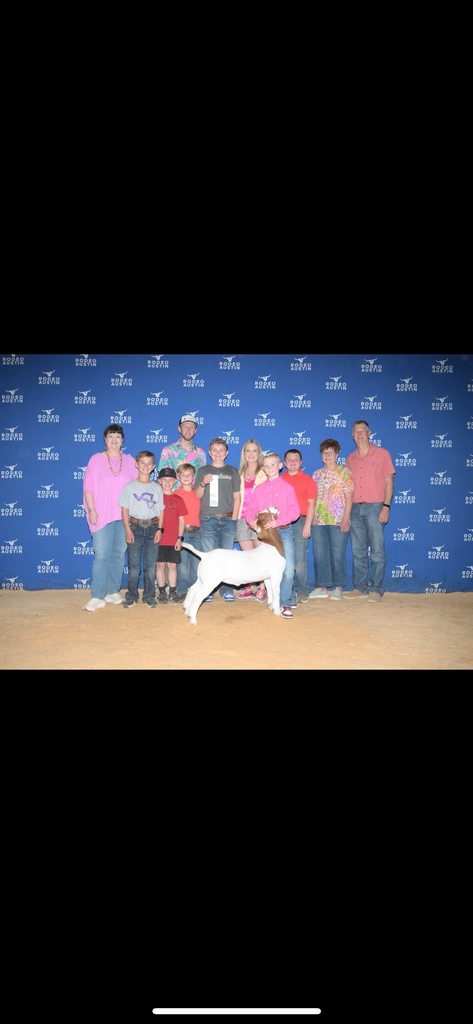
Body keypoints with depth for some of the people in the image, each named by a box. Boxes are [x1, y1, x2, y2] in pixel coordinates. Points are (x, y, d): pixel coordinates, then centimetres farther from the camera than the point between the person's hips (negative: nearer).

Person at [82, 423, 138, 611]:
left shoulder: (129, 460, 10)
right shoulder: (96, 459, 4)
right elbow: (88, 487, 0)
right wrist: (91, 510, -8)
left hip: (124, 515, 3)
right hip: (102, 515, -3)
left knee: (119, 554, 7)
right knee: (101, 555, -7)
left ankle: (113, 592, 17)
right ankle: (97, 596, -4)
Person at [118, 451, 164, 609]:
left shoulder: (157, 488, 8)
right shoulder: (129, 487, 3)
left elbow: (161, 510, 8)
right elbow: (125, 509, 1)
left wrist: (159, 529, -1)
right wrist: (127, 529, -7)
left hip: (152, 527, 2)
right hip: (135, 526, -1)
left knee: (151, 565, 3)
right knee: (134, 565, 0)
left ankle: (149, 596, 12)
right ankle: (132, 596, 10)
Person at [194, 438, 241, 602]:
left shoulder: (232, 472, 11)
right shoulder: (203, 471, 10)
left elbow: (236, 497, 9)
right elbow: (198, 496, 7)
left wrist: (234, 518, 0)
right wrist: (203, 483, -13)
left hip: (227, 519, 1)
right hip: (208, 519, 0)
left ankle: (226, 589, 8)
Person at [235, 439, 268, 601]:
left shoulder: (264, 473, 1)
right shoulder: (241, 474, 16)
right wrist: (236, 515, 8)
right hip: (242, 518, 4)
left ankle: (261, 587, 3)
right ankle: (249, 587, 12)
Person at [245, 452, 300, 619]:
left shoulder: (287, 487, 2)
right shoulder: (259, 489, 12)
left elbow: (295, 511, -8)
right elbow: (250, 509, 10)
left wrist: (277, 522, -20)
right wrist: (252, 520, -12)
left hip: (283, 531, -3)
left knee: (288, 568, -14)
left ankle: (285, 603, -5)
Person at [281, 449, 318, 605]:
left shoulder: (307, 480, 5)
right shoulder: (279, 480, 12)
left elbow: (311, 503, -1)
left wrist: (307, 525, -9)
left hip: (300, 522, -2)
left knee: (300, 559, -3)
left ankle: (301, 591, 6)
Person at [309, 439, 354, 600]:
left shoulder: (344, 472, 2)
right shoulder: (317, 474, 14)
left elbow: (349, 497, -3)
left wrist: (346, 518, -12)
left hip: (338, 520, -4)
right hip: (318, 520, 4)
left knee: (338, 554, -2)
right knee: (319, 554, 5)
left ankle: (338, 587, 9)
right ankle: (322, 586, 14)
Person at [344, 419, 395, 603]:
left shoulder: (382, 454, 3)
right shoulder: (350, 459, 15)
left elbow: (389, 481, -1)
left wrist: (386, 506, -10)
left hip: (374, 507, -4)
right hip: (355, 508, 4)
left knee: (377, 551, -4)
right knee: (358, 552, 7)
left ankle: (376, 589, 2)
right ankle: (360, 588, 14)